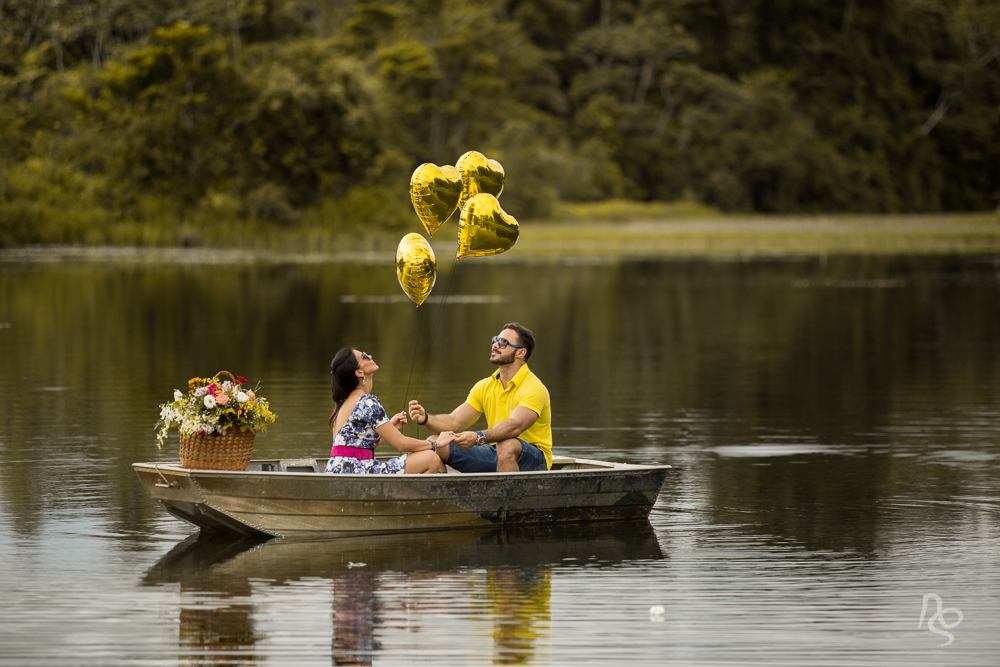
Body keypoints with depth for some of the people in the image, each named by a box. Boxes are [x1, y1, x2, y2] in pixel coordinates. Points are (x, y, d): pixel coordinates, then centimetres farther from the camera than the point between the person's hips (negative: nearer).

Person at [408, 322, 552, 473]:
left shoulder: (534, 388, -15)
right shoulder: (485, 387, 8)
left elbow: (515, 425, -33)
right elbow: (453, 422, 3)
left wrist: (479, 437, -50)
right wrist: (426, 419, -20)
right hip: (496, 455, 6)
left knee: (507, 445, -41)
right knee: (436, 445, -11)